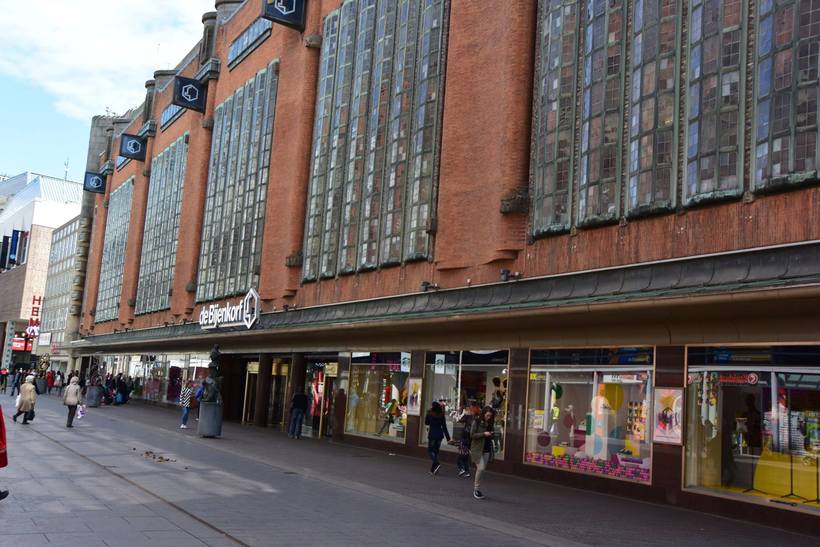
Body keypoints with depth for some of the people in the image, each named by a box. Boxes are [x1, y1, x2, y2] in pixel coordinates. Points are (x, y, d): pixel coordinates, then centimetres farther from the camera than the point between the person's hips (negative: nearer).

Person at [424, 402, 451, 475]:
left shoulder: (430, 414, -9)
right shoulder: (441, 415, 2)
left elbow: (426, 423, 5)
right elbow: (444, 426, 1)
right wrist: (448, 437, 2)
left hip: (432, 434, -4)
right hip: (440, 434, 4)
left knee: (430, 450, 3)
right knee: (436, 451, 10)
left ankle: (436, 464, -21)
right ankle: (433, 469, 12)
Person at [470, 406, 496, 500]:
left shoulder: (490, 423, 8)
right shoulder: (476, 422, -6)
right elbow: (472, 435, -11)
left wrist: (492, 435, -6)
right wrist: (483, 434, -19)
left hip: (487, 450, 5)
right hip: (477, 449, -5)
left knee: (482, 469, 5)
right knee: (481, 468, -14)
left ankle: (475, 488, 19)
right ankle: (476, 489, 0)